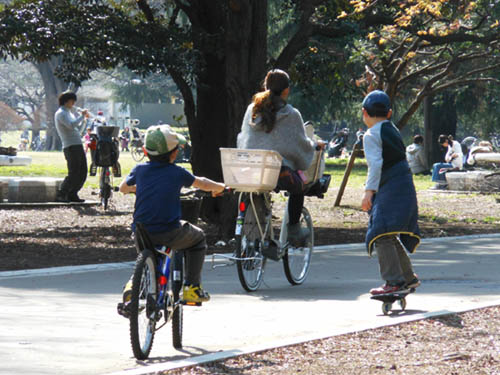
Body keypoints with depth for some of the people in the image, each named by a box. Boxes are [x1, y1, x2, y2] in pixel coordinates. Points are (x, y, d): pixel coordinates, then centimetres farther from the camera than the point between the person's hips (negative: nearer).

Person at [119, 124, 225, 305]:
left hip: (141, 233, 4)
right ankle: (192, 287, 20)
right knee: (198, 238, 26)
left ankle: (133, 281, 13)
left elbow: (123, 188, 21)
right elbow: (201, 183, 14)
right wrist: (219, 187, 35)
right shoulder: (177, 173, -3)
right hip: (169, 234, -3)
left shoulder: (140, 169, 3)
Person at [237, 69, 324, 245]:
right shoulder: (291, 115, -2)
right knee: (298, 186, 29)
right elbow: (302, 144, 8)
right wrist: (315, 144, 31)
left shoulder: (252, 109, 9)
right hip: (280, 172, -4)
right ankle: (293, 231, 28)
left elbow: (243, 139, 18)